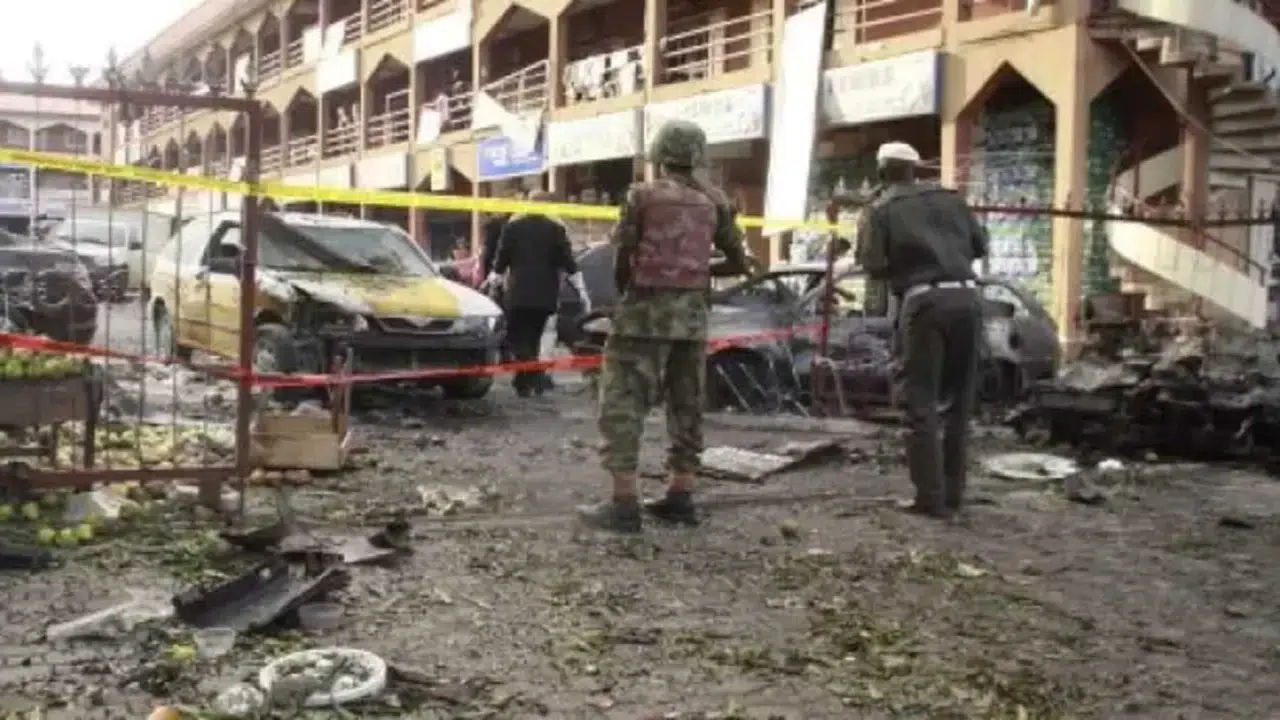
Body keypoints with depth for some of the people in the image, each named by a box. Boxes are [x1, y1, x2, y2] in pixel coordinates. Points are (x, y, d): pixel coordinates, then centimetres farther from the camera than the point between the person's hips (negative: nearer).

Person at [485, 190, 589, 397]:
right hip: (545, 294, 2)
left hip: (518, 293, -1)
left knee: (519, 340, 2)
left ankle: (525, 384, -16)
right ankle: (526, 383, 11)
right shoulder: (556, 228, -1)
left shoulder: (513, 225, 0)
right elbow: (568, 262, -3)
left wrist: (492, 282, 17)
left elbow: (501, 259, 4)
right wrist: (581, 289, 0)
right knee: (532, 339, 14)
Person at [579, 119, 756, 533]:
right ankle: (680, 498, 15)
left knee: (623, 403, -2)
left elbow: (622, 259, -4)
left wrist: (623, 293, 14)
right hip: (693, 314, 5)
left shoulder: (642, 195, -4)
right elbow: (739, 263, 11)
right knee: (686, 406, 12)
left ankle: (623, 503, -7)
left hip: (646, 308, -5)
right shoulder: (714, 202, 8)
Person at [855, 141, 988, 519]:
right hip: (966, 297, 4)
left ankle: (931, 497, -1)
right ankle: (953, 491, 16)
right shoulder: (950, 198, 17)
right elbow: (980, 245, 18)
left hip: (924, 301, -4)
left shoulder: (881, 209, 6)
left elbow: (873, 265, -2)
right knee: (960, 400, 13)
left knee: (921, 403, 2)